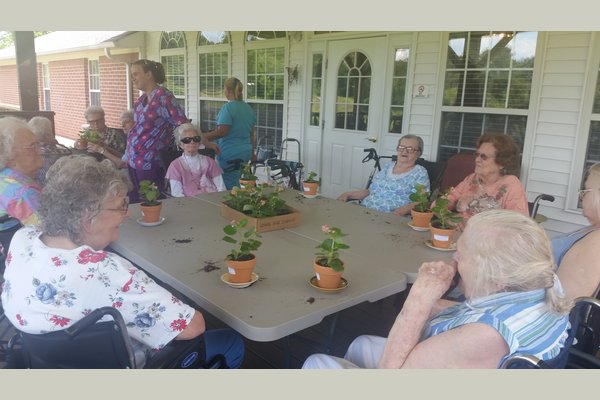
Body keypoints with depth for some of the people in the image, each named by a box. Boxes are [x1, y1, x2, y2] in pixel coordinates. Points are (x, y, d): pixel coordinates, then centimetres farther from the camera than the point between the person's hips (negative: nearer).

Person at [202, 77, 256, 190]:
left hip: (230, 154, -8)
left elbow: (222, 131, -19)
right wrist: (252, 151, 24)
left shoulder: (228, 108, -14)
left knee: (229, 186, -1)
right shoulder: (249, 108, 10)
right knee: (234, 183, 19)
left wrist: (203, 136, -10)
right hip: (245, 152, 8)